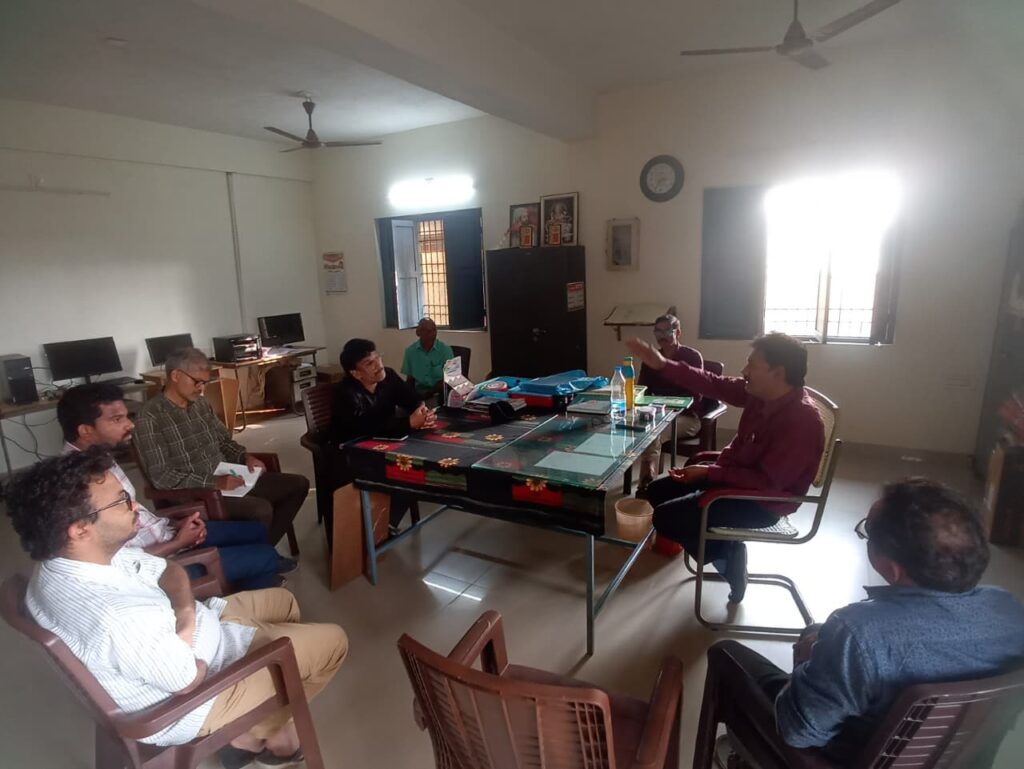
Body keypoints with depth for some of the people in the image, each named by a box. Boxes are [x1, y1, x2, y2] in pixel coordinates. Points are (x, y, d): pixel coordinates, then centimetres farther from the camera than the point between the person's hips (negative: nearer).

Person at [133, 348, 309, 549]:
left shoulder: (200, 404, 9)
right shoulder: (151, 416, -14)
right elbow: (160, 476, -19)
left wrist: (245, 457, 0)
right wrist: (213, 483, -25)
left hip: (226, 479, 8)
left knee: (298, 485, 3)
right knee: (261, 509, -32)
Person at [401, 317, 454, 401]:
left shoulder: (445, 349, -4)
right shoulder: (410, 350, 4)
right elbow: (410, 378, 11)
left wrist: (431, 393, -20)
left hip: (439, 391, -2)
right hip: (419, 391, 2)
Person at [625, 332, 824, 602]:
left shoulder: (802, 421, -29)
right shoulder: (760, 392, -6)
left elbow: (768, 481, -29)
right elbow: (714, 385, 0)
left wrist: (710, 473, -25)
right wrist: (662, 365, -7)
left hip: (761, 501, -9)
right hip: (736, 473, 9)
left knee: (664, 518, -14)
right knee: (658, 491, 12)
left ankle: (726, 551, 8)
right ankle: (723, 544, 15)